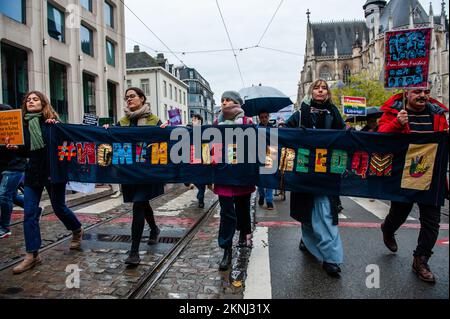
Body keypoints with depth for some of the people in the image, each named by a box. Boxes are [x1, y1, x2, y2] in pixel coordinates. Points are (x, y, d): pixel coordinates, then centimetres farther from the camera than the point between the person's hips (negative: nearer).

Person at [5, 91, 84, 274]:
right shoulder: (23, 124, 7)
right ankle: (32, 255, 8)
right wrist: (14, 148, -6)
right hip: (33, 171, 4)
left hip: (53, 170, -4)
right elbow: (26, 151, 13)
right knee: (29, 213, 0)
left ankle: (77, 230, 37)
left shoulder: (51, 120, -4)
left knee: (59, 207, 9)